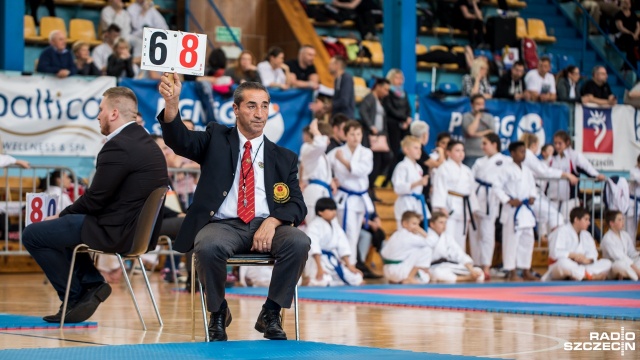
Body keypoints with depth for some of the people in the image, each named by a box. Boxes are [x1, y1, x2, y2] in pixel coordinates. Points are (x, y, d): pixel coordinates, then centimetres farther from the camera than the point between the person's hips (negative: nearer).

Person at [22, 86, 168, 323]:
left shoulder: (118, 147, -19)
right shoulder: (145, 142, 12)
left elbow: (95, 199, -16)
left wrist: (61, 215, 1)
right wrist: (64, 216, 14)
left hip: (117, 232, -10)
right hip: (141, 230, 10)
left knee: (33, 234, 1)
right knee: (63, 225, 28)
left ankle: (74, 297, 7)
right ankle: (91, 284, 14)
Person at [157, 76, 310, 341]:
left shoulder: (284, 158, 16)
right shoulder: (216, 139, 13)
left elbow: (297, 206, 8)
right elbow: (179, 140, -6)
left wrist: (272, 222, -15)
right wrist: (172, 101, -28)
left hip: (266, 227, 2)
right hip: (223, 225, -2)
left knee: (299, 242, -29)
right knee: (208, 247, -36)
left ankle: (270, 315, -7)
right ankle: (218, 314, -7)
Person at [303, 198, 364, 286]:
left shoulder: (335, 225, 9)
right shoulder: (313, 226, -14)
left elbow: (343, 246, 10)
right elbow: (314, 248, -23)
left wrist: (349, 266, 5)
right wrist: (320, 268, -30)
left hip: (333, 261, 8)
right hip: (317, 260, -8)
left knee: (356, 279, 0)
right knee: (322, 280, -36)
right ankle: (312, 279, -1)